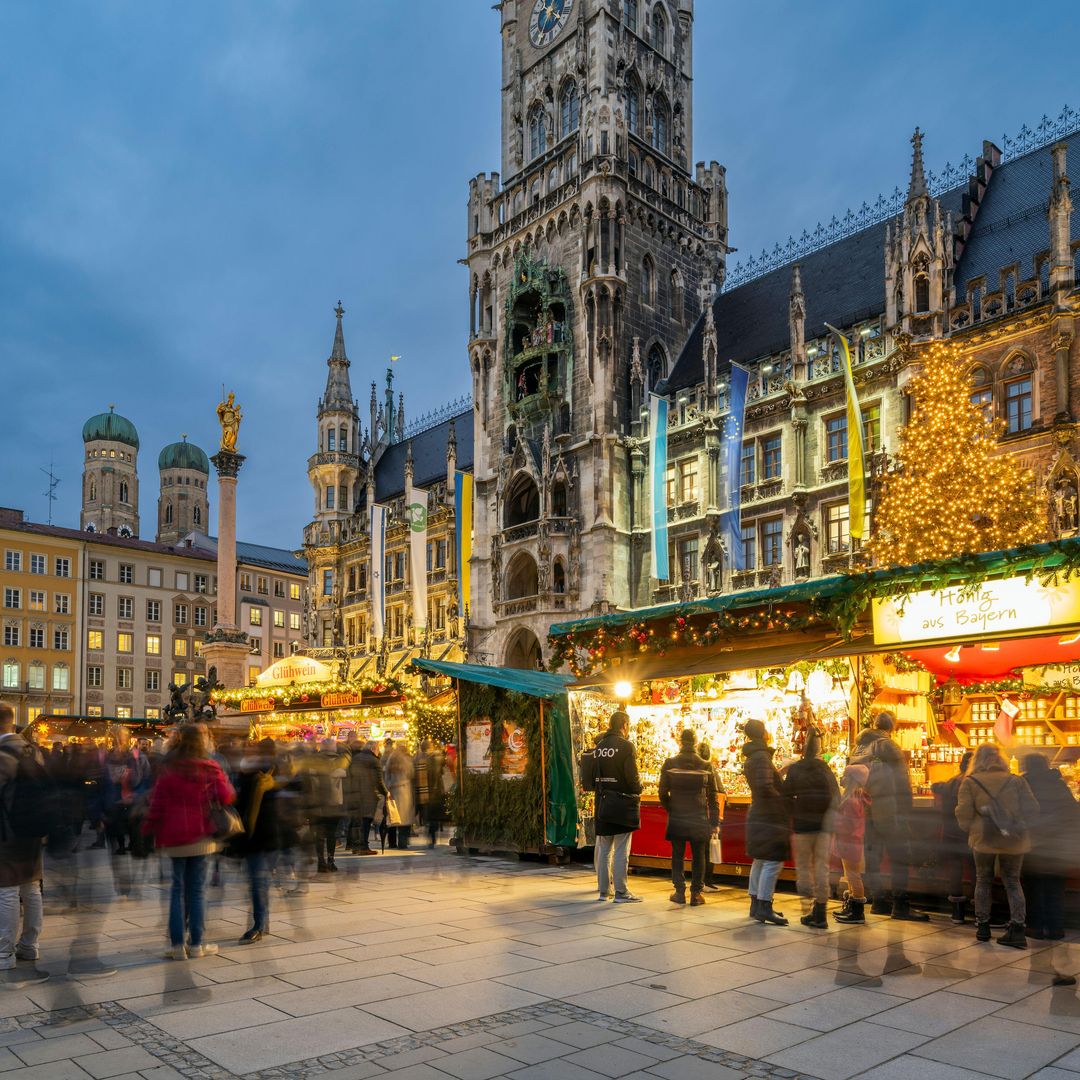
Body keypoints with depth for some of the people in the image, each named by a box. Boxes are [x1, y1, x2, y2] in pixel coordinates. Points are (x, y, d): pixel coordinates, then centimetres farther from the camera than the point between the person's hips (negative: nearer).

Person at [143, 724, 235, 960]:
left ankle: (177, 943, 7)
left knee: (178, 888, 10)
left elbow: (157, 803, 1)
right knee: (197, 889, 4)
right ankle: (196, 944, 7)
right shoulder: (210, 767, -6)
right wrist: (228, 787, 11)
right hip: (201, 835, -2)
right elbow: (226, 797, -10)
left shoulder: (168, 769, 2)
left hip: (173, 837, 2)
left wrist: (151, 830, 9)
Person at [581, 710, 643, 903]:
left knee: (604, 849, 12)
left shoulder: (598, 747, 8)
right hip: (622, 803, -6)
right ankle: (621, 892, 1)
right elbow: (632, 776, -15)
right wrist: (637, 792, 2)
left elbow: (591, 776, 7)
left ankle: (604, 890, 17)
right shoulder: (626, 746, -11)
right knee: (621, 851, -1)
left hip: (602, 802, 6)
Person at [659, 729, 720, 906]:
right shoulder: (705, 765, -3)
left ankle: (679, 892, 11)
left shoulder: (670, 763, -5)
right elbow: (712, 795, 0)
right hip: (699, 818, 0)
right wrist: (714, 820, 6)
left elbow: (662, 792, -3)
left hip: (677, 818, 0)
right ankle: (696, 894, 9)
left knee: (677, 855, 10)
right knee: (698, 856, 9)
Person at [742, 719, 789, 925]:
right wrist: (784, 800, -14)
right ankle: (764, 908, -10)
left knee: (760, 861, 16)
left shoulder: (751, 757, 14)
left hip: (758, 815, 10)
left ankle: (756, 905, 23)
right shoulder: (761, 757, -17)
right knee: (773, 862, -9)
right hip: (770, 817, -10)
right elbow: (765, 787, -28)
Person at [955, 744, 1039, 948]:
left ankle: (982, 927, 17)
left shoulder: (970, 782, -2)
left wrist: (971, 831, 11)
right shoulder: (1017, 781, 2)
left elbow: (963, 813, -5)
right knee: (1012, 882, 12)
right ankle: (1017, 928, 2)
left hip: (984, 839, -1)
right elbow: (1032, 810, 4)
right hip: (1014, 839, 1)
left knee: (983, 881, 14)